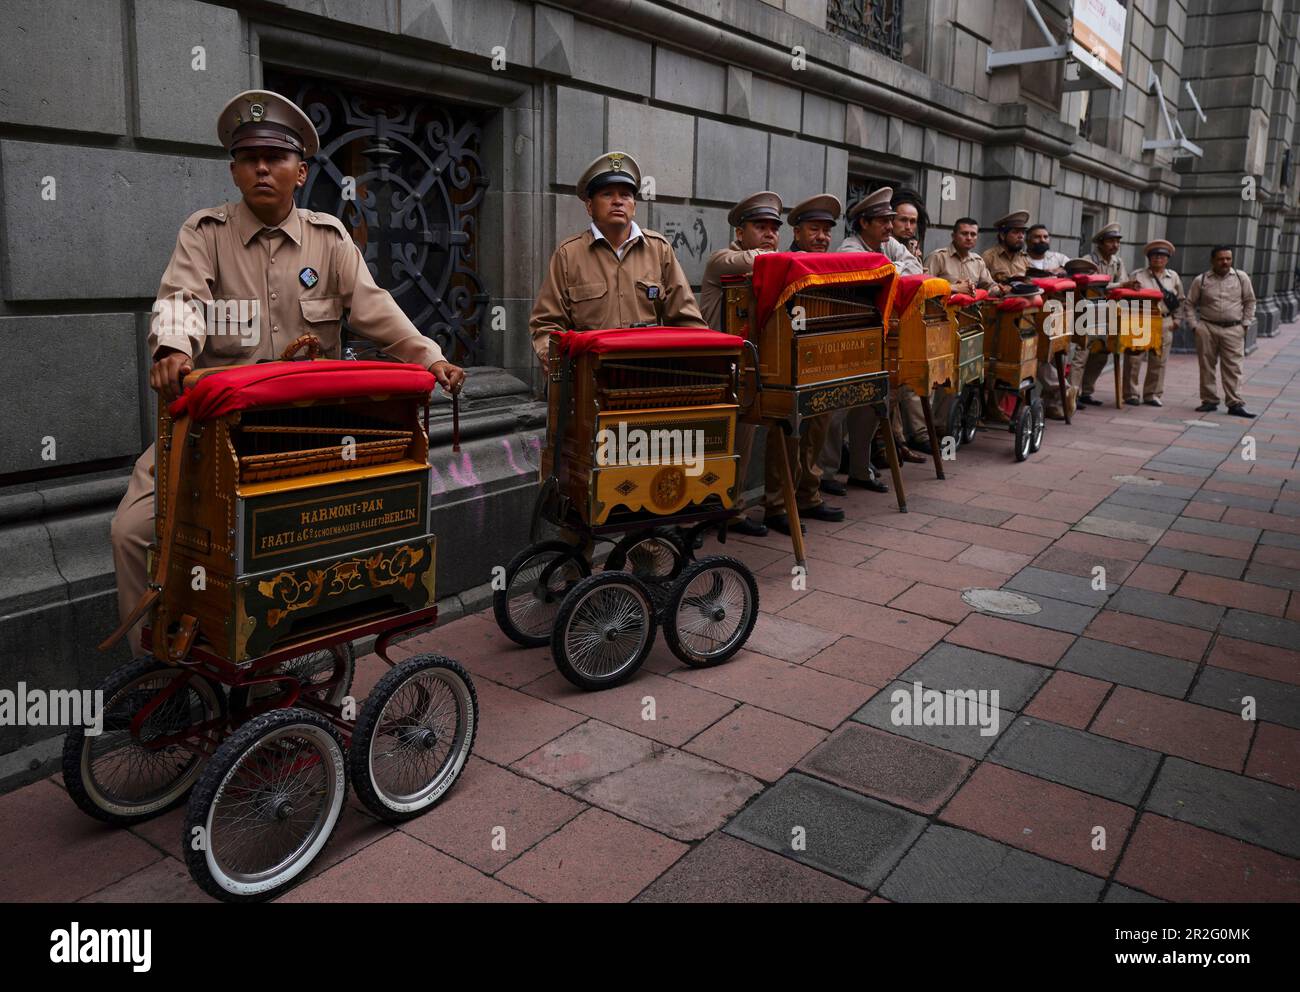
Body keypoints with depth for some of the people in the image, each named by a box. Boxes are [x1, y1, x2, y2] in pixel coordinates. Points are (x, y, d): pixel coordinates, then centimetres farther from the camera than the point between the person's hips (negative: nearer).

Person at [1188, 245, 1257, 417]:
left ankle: (1235, 403, -2)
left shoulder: (1241, 277, 4)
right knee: (1206, 366, 3)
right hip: (1207, 328, 0)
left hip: (1233, 330, 0)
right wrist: (1194, 325, 0)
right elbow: (1190, 303, 9)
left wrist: (1245, 324, 3)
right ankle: (1209, 401, 12)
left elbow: (1250, 301, 11)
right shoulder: (1201, 280, 2)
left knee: (1233, 367, -3)